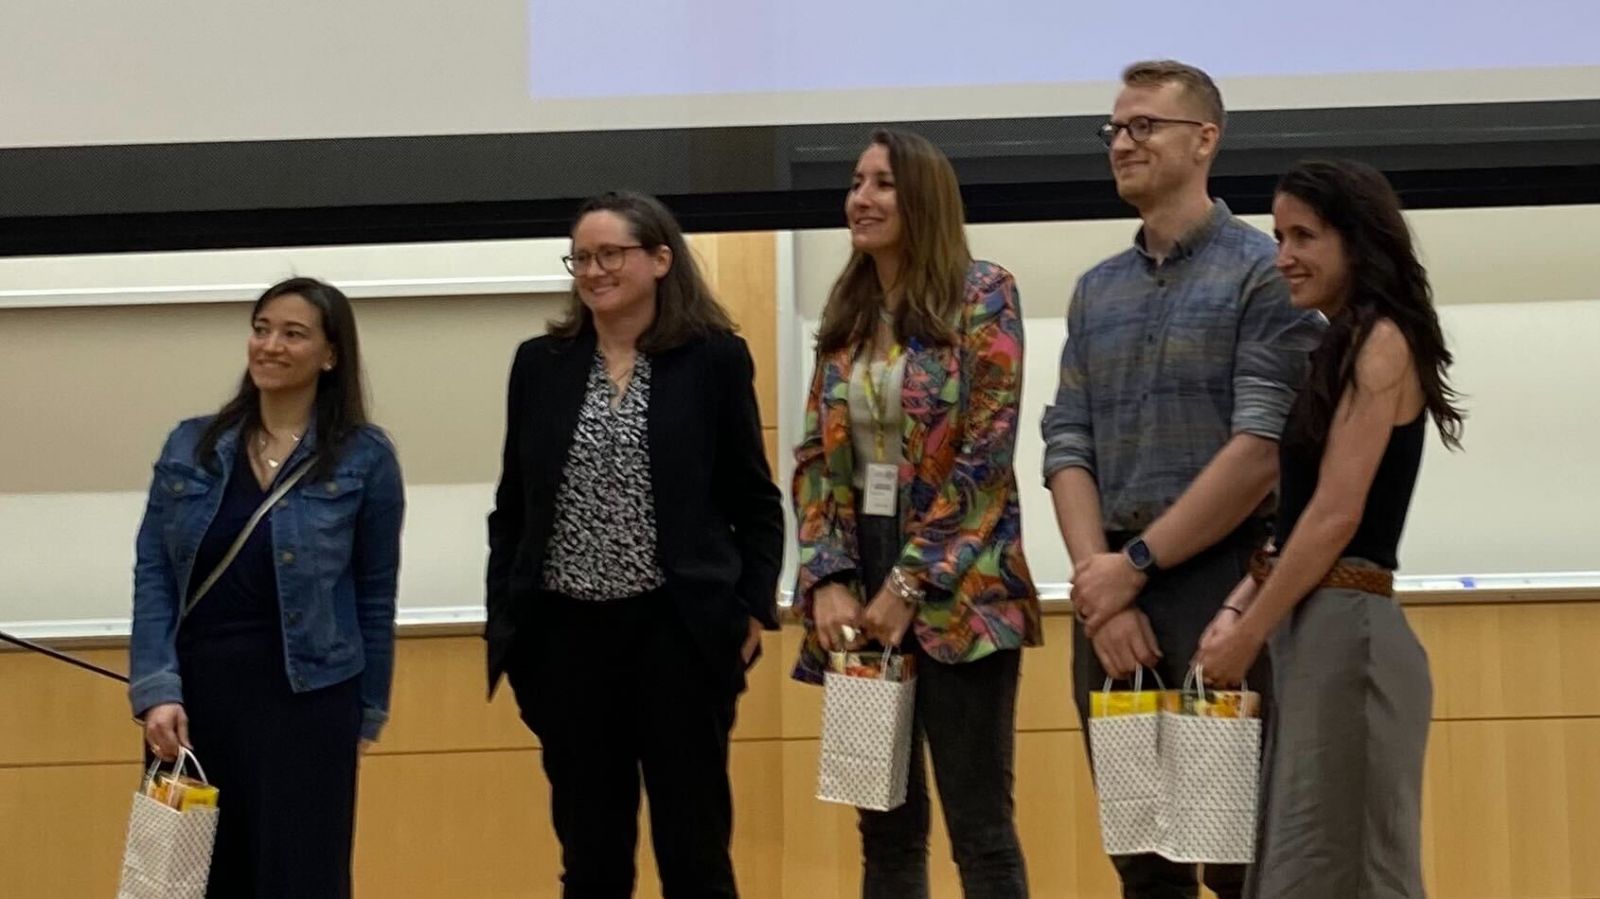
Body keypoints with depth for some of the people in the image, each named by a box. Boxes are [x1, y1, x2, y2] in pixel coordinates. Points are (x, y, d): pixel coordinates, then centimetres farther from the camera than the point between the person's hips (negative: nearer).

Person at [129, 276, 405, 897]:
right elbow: (153, 576, 3)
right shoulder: (190, 446, 5)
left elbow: (376, 594, 1)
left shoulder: (364, 457, -3)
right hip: (195, 688, 3)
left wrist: (368, 711, 3)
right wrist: (156, 689, -8)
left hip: (305, 696, -3)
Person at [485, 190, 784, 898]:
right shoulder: (540, 364, 7)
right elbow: (512, 507, 11)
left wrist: (753, 608, -5)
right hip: (567, 634, 3)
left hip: (678, 631, -3)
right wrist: (503, 621, 5)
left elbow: (755, 501, 4)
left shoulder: (715, 358, -1)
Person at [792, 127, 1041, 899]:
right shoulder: (846, 316, 13)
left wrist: (911, 584, -13)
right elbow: (816, 460, 11)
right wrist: (827, 581, -4)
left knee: (978, 827, -4)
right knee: (886, 826, 9)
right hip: (858, 595, 6)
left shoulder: (981, 295, -4)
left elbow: (985, 455, -11)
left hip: (956, 594, -5)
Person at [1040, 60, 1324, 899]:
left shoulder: (1262, 271, -3)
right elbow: (1067, 448, 9)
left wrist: (1136, 563, -11)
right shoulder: (1095, 291, 16)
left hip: (1216, 584, -5)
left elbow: (1264, 447, -12)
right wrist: (1099, 583, -7)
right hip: (1110, 594, 6)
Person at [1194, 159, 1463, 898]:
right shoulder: (1337, 349, 18)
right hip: (1307, 631, 9)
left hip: (1347, 631, -9)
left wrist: (1248, 636, -12)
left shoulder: (1381, 343, -9)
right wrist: (1240, 609, 3)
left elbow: (1337, 514, -15)